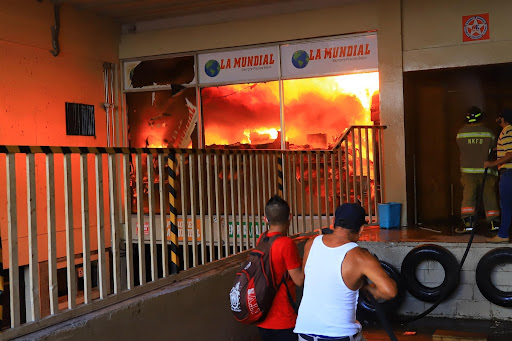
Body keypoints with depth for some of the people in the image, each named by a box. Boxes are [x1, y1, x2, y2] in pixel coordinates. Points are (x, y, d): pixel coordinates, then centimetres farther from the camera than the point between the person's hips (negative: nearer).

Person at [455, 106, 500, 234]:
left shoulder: (461, 133, -1)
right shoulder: (488, 133, -3)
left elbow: (461, 149, 7)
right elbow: (493, 150, 3)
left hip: (468, 170, 0)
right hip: (486, 170, 0)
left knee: (468, 196, -1)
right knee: (489, 196, 8)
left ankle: (468, 222, -12)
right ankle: (494, 223, 15)